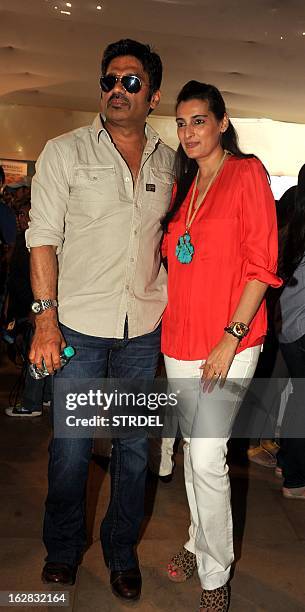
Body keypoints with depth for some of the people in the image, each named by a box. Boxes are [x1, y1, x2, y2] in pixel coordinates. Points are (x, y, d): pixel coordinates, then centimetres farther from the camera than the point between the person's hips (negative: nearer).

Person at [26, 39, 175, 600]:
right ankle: (63, 548, 32)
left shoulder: (167, 161, 9)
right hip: (79, 326, -2)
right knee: (71, 444, 6)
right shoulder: (65, 152, 0)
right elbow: (43, 238, -4)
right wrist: (45, 320, -11)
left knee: (135, 444, 12)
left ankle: (121, 550, 33)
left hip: (144, 330, 3)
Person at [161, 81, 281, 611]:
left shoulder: (247, 173, -5)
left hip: (227, 342, -6)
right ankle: (198, 542, 35)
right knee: (192, 447, 15)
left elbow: (261, 264, -11)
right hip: (180, 339, 6)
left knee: (208, 458, -6)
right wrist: (166, 319, 10)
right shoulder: (182, 186, 14)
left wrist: (230, 338, -17)